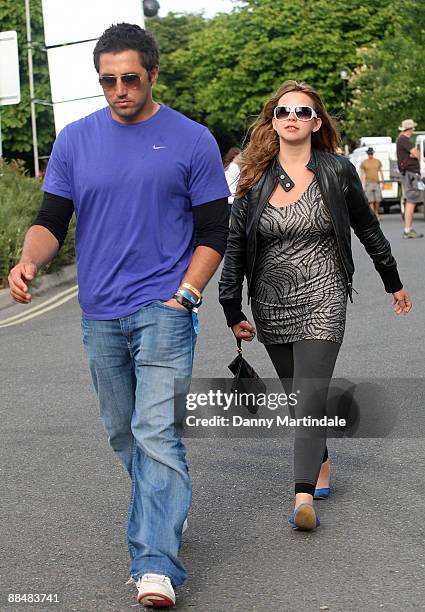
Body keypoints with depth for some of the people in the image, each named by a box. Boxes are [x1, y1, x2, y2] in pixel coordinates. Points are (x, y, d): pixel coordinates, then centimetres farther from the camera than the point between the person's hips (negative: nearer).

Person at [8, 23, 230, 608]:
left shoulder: (191, 141, 0)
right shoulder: (75, 141, 7)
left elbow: (215, 230, 2)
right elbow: (52, 219, 7)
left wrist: (184, 295, -10)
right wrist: (29, 260, -15)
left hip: (164, 311, -4)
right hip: (101, 314, 4)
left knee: (157, 433, -14)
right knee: (124, 434, 14)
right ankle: (167, 510, 37)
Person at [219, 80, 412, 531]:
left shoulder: (337, 172, -2)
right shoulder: (255, 180, 1)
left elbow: (368, 231, 10)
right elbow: (235, 247, 4)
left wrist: (393, 283, 18)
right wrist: (233, 312, 2)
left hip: (322, 297, -3)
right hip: (271, 303, 3)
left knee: (310, 395, -14)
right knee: (295, 395, 12)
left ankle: (303, 496, -20)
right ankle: (321, 465, 32)